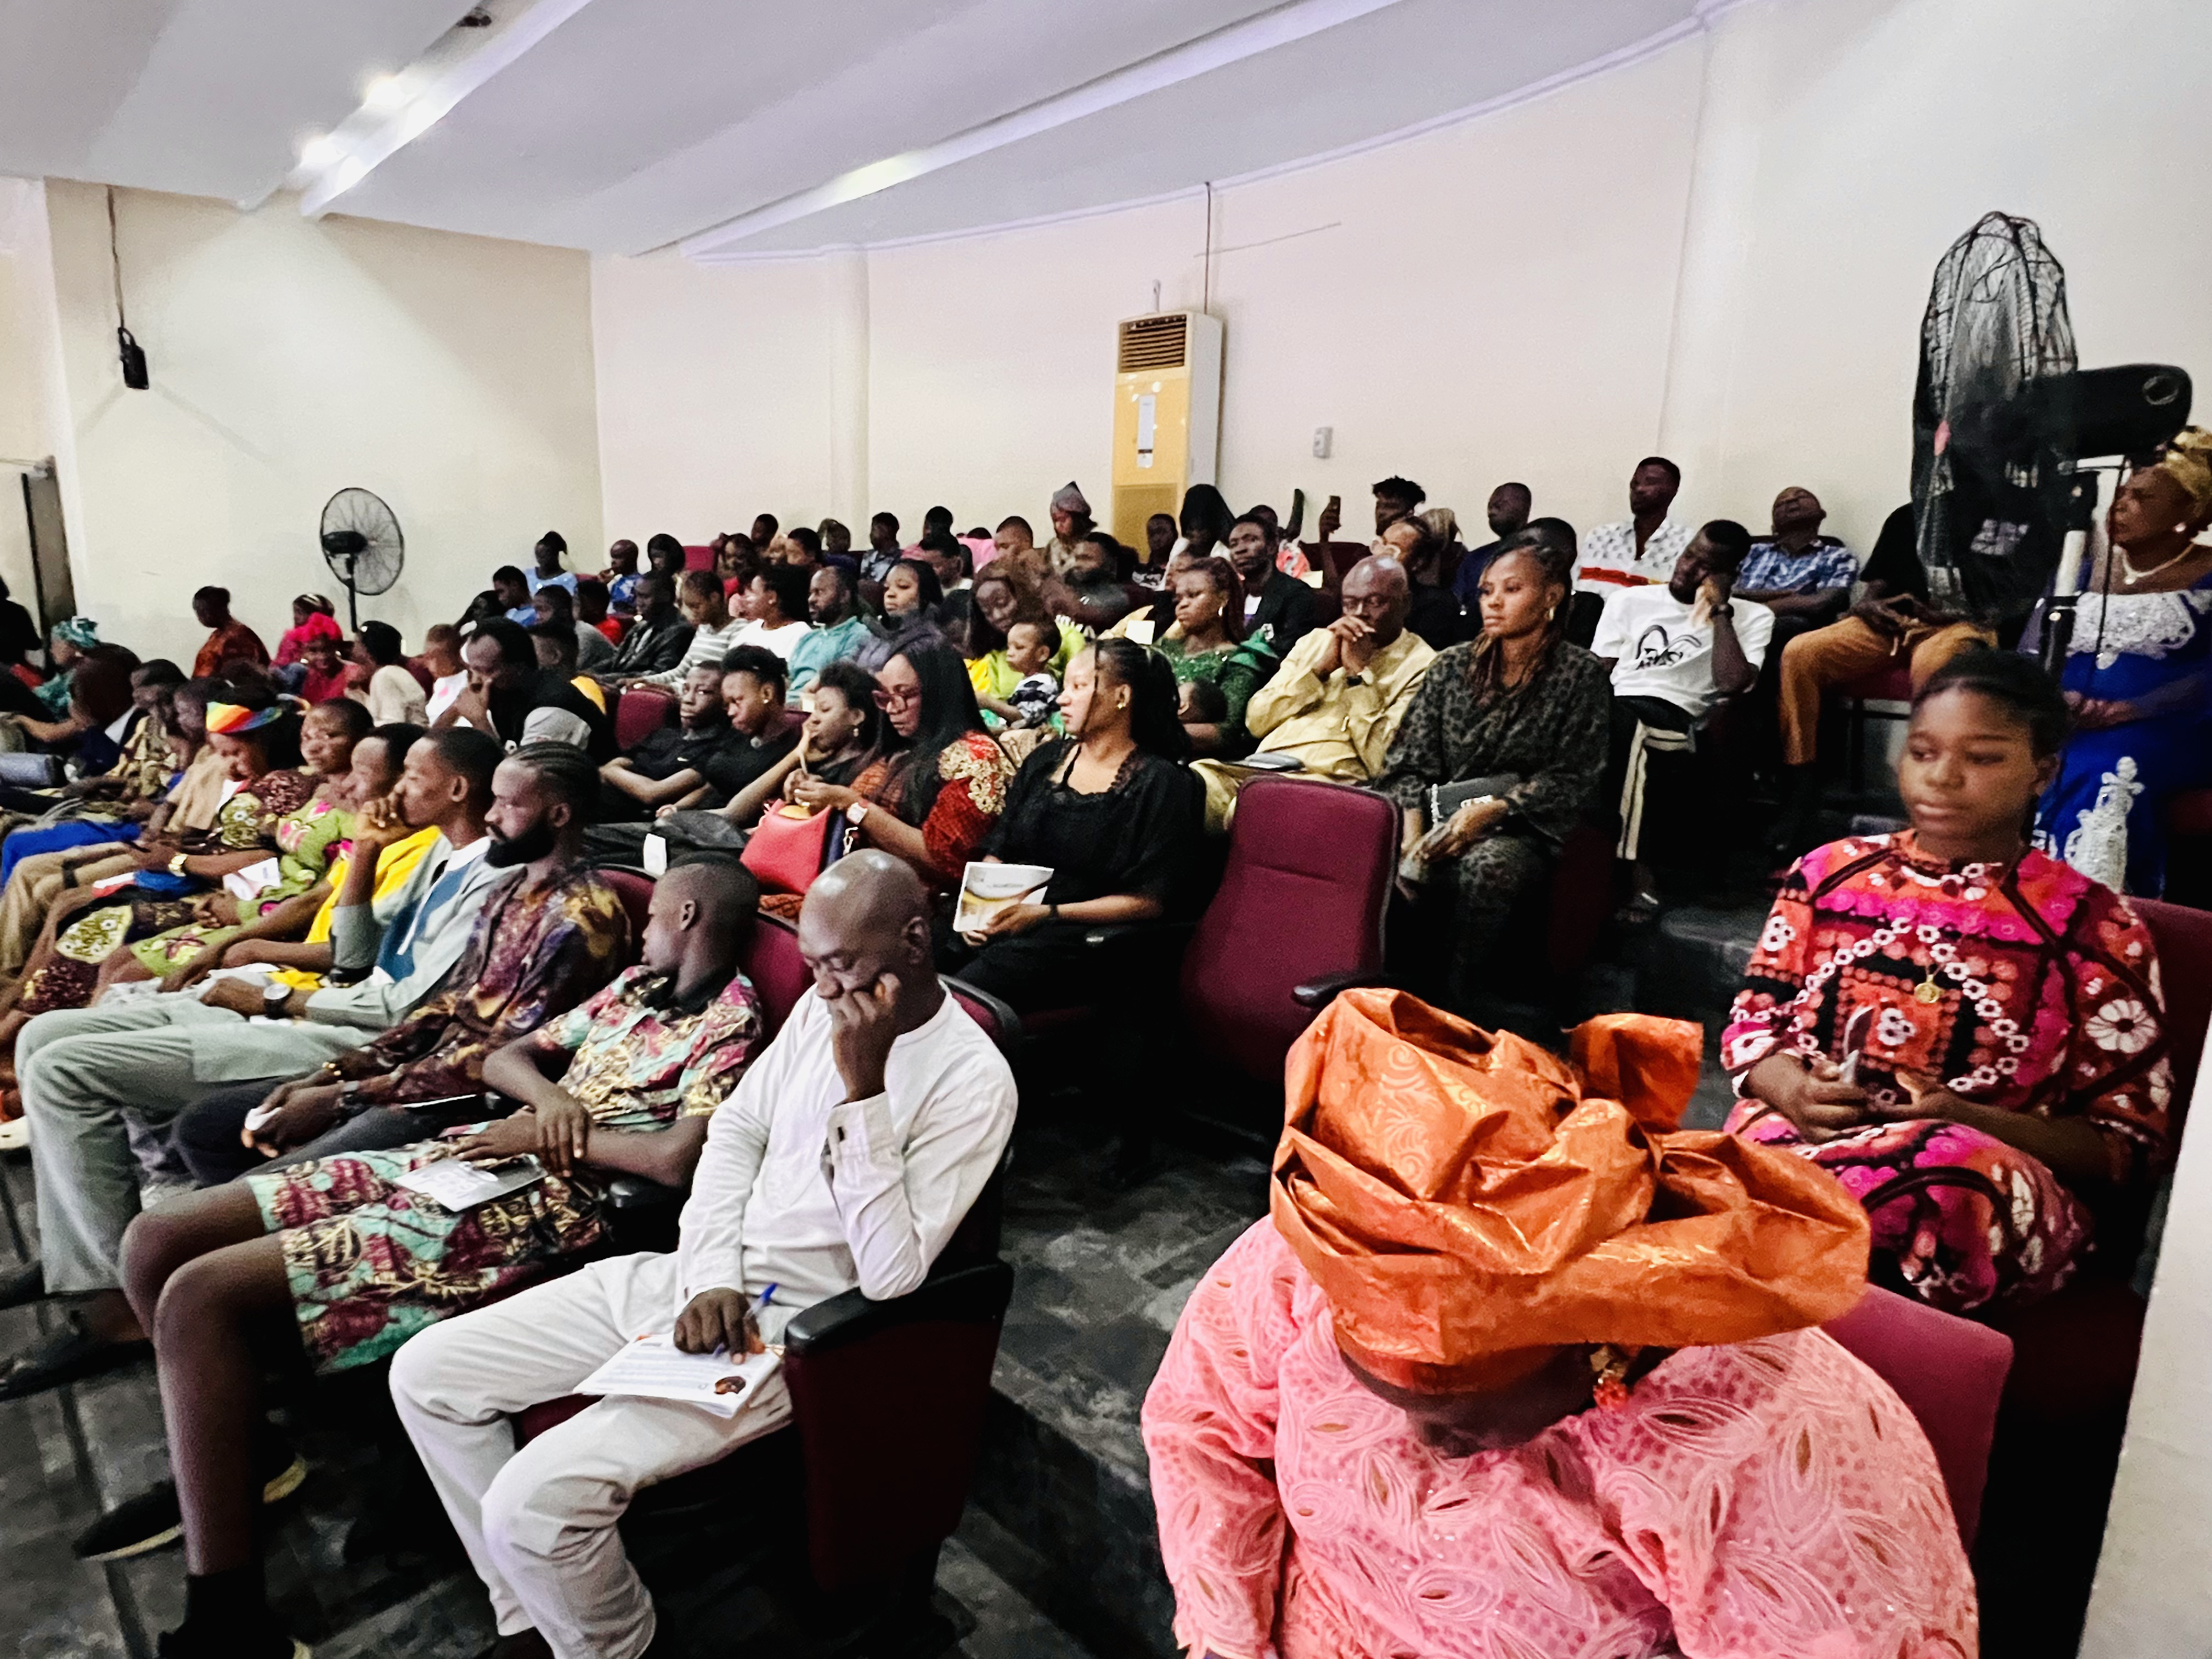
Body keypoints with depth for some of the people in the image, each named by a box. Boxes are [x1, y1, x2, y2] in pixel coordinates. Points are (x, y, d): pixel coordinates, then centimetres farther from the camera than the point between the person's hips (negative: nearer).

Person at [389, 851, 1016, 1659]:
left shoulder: (974, 1080, -18)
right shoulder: (824, 1007, 3)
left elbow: (891, 1274, -22)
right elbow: (734, 1133, 7)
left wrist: (862, 1089, -28)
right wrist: (713, 1278, -9)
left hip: (793, 1327, -7)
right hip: (698, 1277, 8)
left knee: (535, 1499, -22)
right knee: (426, 1372, 3)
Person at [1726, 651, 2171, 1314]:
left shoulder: (2092, 925, 7)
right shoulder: (1828, 872, 14)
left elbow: (2130, 1142, 6)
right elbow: (1751, 1021, 16)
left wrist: (1975, 1125, -14)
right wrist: (1792, 1091, -8)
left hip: (1988, 1180, 0)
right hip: (1797, 1132, 1)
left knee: (1958, 1178, -40)